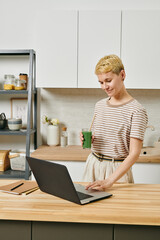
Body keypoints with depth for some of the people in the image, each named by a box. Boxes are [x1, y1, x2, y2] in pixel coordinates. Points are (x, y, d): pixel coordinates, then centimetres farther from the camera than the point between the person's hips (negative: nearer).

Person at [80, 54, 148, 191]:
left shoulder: (136, 110, -14)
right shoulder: (100, 105, 6)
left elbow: (134, 153, -19)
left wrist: (109, 181, -28)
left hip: (118, 169, -5)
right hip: (93, 165, 5)